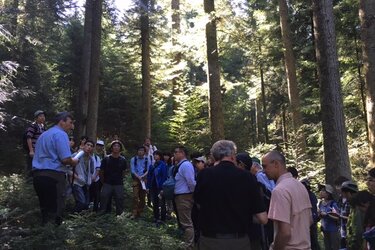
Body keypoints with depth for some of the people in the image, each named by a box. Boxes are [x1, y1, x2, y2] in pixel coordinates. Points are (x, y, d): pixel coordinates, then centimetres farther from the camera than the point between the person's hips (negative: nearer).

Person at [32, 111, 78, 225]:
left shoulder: (43, 135, 21)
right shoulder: (60, 134, -7)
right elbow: (65, 159, -17)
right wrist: (73, 162, 4)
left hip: (37, 175, 9)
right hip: (53, 176, -9)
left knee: (45, 210, 15)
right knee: (56, 211, -5)